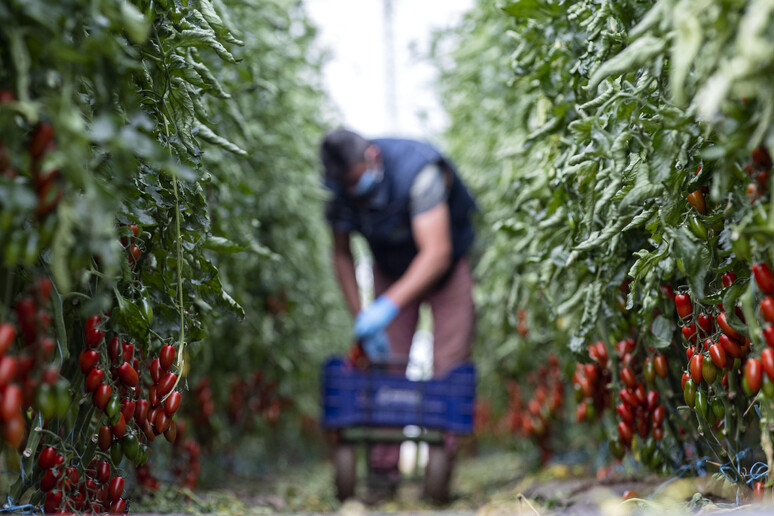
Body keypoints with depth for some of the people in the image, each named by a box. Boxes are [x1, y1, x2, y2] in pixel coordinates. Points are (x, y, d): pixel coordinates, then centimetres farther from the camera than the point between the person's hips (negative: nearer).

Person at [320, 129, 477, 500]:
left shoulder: (417, 170, -36)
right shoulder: (342, 191, -19)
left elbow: (437, 253, -43)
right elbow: (341, 254, -4)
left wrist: (389, 305, -51)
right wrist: (359, 315, -13)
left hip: (447, 265, -3)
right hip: (392, 268, 3)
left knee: (449, 364, -11)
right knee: (386, 361, -9)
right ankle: (384, 465, -6)